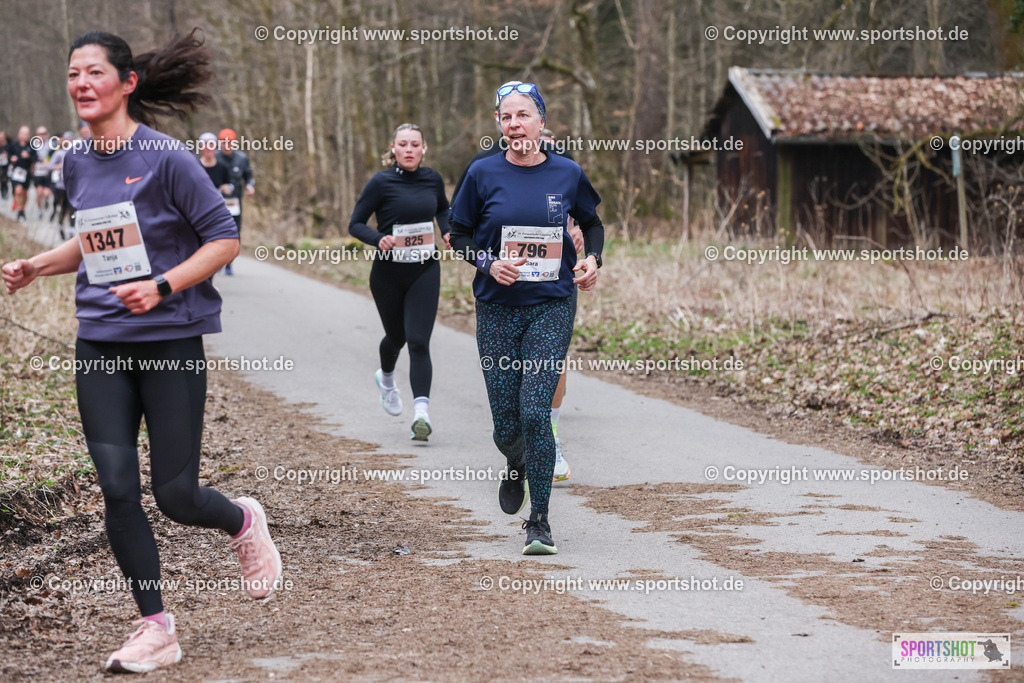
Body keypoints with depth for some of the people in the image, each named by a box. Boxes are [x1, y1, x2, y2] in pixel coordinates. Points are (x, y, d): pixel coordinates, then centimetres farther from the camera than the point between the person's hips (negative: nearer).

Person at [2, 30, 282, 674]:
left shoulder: (167, 157, -11)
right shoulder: (77, 164, 8)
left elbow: (224, 238, -10)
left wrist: (163, 287, -21)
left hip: (171, 340, -5)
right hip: (100, 346, 5)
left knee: (174, 495, -2)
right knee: (117, 489, -2)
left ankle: (243, 522, 33)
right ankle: (156, 629, 10)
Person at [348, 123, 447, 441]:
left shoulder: (432, 179, 2)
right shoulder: (381, 182, -10)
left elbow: (443, 209, 23)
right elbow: (355, 224, -7)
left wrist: (449, 232, 3)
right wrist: (379, 239, -26)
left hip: (425, 271, 1)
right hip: (388, 272, -1)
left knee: (418, 341, -11)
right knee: (396, 336, 16)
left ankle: (421, 413, -18)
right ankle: (386, 379, 51)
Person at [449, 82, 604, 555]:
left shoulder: (567, 174, 1)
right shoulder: (483, 174, -1)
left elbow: (591, 223, 17)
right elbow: (458, 235, 6)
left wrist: (592, 259, -2)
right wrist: (489, 263, -12)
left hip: (551, 307, -1)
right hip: (497, 308, 1)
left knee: (534, 412, -13)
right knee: (506, 424, 2)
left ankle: (540, 522, -2)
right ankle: (515, 468, 40)